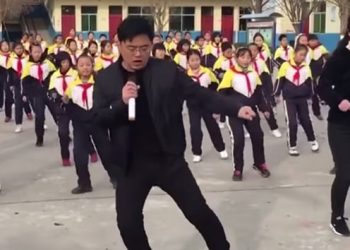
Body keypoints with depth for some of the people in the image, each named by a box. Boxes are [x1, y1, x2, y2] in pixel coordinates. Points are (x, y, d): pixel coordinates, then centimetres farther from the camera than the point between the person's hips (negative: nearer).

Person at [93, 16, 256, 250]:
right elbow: (97, 119, -5)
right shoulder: (105, 79, -1)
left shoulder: (167, 70, -3)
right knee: (127, 222, 3)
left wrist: (236, 108, -17)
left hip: (169, 158, -1)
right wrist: (120, 102, -23)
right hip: (132, 164, 1)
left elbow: (200, 94, -5)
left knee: (199, 211, 6)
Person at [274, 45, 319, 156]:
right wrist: (277, 95, -1)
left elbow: (309, 83, 12)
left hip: (302, 98, 3)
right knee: (292, 122, -5)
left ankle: (313, 141, 30)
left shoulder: (306, 67, 1)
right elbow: (280, 80, -3)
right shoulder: (286, 65, -10)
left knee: (306, 120, 11)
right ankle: (292, 146, 8)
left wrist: (309, 96, 15)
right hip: (289, 99, -3)